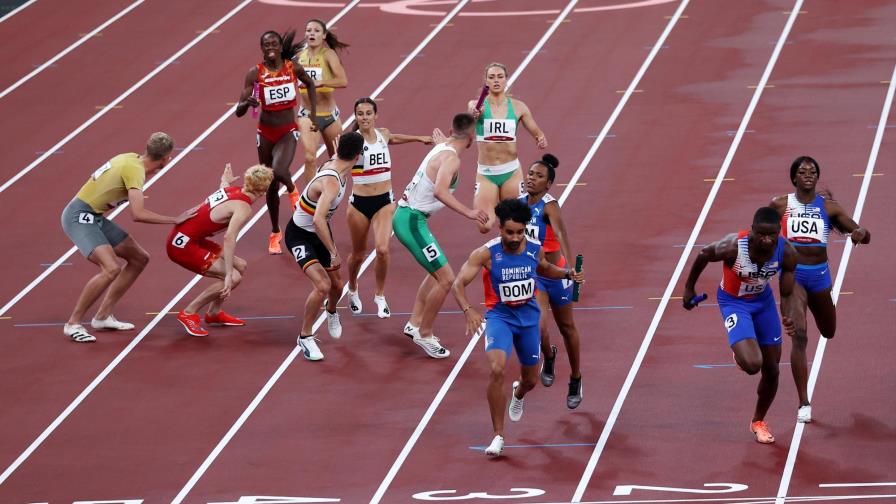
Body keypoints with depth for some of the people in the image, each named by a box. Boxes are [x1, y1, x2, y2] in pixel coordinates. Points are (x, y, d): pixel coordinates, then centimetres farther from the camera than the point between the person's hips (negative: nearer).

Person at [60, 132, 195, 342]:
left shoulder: (132, 159, 5)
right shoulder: (135, 170, -22)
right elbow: (138, 215, -29)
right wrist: (175, 220, -21)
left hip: (95, 217, 10)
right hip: (80, 217, -10)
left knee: (139, 258, 12)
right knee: (111, 269, -27)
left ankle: (103, 316, 17)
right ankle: (73, 324, -14)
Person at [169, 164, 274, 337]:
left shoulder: (232, 189, 6)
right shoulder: (243, 209, -19)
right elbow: (229, 238, -33)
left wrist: (225, 181, 54)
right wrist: (228, 275, -37)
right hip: (183, 246, -10)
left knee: (240, 266, 14)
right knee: (234, 277, -15)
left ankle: (214, 313, 28)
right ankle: (188, 314, -4)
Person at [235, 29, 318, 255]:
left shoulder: (293, 67, -7)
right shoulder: (255, 73, -12)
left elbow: (310, 84, 15)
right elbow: (239, 111, -15)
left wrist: (314, 113, 9)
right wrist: (247, 103, -37)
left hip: (288, 131, -1)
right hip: (266, 132, 1)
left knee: (279, 171, -28)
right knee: (271, 186, 10)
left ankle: (292, 190, 9)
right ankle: (275, 233, 29)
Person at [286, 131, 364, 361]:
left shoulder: (333, 163, -8)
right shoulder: (331, 182, -36)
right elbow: (318, 219, -46)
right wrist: (333, 253, -40)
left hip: (320, 232, 9)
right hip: (300, 236, -9)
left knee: (336, 285, 18)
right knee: (322, 285, -23)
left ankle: (331, 312, 54)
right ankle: (305, 337, -4)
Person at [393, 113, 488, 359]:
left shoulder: (440, 149, 10)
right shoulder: (451, 158, -19)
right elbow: (440, 191, -36)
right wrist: (468, 212, -38)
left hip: (408, 216, 10)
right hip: (412, 221, -10)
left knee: (438, 272, 25)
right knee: (446, 279, -9)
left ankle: (415, 324, 29)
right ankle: (424, 334, 3)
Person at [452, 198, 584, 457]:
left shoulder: (535, 249, -7)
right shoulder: (487, 253, -19)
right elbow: (458, 284, -20)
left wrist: (567, 274, -1)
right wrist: (469, 311, -36)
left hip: (528, 317, 4)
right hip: (500, 316, -4)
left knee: (531, 380, 15)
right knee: (497, 370, -27)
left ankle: (518, 394, 57)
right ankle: (498, 435, -16)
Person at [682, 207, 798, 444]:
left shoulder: (787, 254, -25)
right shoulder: (733, 247, -35)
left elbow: (787, 294, -13)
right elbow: (703, 255, -13)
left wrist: (789, 318, -34)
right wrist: (689, 288, 1)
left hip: (763, 300, 4)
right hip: (734, 302, -4)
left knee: (771, 370, 10)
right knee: (752, 365, -23)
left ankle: (758, 421, 38)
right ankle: (741, 353, 19)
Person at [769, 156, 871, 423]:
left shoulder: (829, 207, -1)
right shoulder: (780, 205, -3)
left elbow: (864, 236, -3)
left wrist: (860, 233, -26)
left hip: (819, 273, 3)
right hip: (792, 273, -3)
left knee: (828, 332, 21)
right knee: (799, 334, -18)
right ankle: (804, 404, -16)